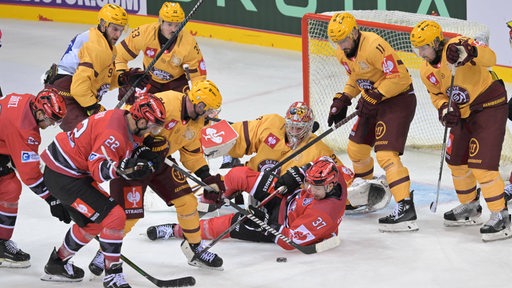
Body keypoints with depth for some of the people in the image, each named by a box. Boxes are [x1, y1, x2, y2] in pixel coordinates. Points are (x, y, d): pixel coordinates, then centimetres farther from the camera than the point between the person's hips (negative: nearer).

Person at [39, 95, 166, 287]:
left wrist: (142, 155, -6)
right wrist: (121, 168, -48)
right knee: (114, 217, -14)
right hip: (62, 176, -11)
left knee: (93, 222, 25)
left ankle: (57, 263, 40)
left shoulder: (126, 121, 2)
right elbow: (98, 169, -30)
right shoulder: (114, 133, -27)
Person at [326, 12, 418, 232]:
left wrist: (374, 97, -26)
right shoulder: (342, 53, 3)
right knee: (356, 148, 16)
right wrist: (342, 100, 7)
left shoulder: (374, 46, -27)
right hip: (372, 101, 10)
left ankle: (406, 207, -26)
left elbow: (399, 77, -28)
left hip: (398, 98, -10)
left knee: (385, 154, -21)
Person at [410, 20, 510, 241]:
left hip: (490, 105, -9)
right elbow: (437, 95, 13)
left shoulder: (456, 46, -23)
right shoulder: (426, 71, 1)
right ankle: (470, 208, 36)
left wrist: (469, 51, -55)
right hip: (463, 113, 9)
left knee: (481, 164, -15)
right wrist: (445, 109, -9)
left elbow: (490, 58, -36)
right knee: (456, 161, 16)